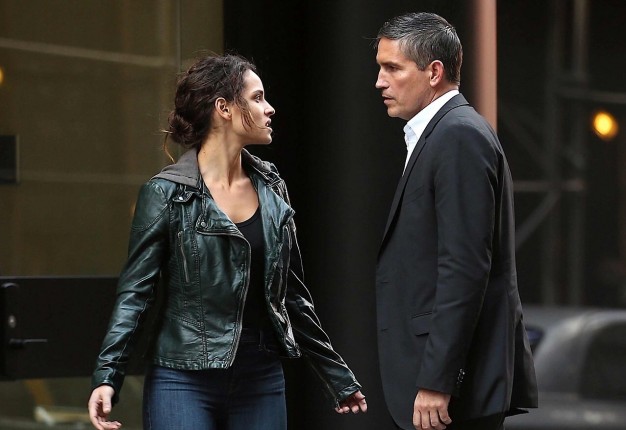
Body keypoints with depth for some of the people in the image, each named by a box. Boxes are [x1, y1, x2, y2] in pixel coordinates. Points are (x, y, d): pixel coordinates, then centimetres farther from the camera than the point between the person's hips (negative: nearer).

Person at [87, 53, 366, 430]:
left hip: (261, 383, 5)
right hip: (185, 383, -5)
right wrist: (107, 377, -19)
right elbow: (136, 291, -7)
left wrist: (339, 378, 18)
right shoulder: (167, 193, -6)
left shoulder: (271, 188, 9)